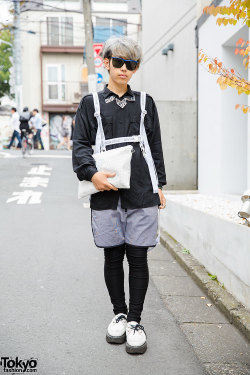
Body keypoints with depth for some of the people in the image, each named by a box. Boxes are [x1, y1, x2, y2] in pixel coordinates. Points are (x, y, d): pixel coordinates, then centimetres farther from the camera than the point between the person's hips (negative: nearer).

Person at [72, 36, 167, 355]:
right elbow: (80, 144, 3)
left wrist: (160, 185, 11)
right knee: (113, 256, 8)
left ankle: (135, 321, 15)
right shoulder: (91, 103, 8)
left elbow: (156, 147, 15)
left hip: (141, 193, 1)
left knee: (138, 256, 2)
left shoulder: (145, 103, 13)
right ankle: (119, 313, 27)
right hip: (106, 193, 0)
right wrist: (91, 173, -14)